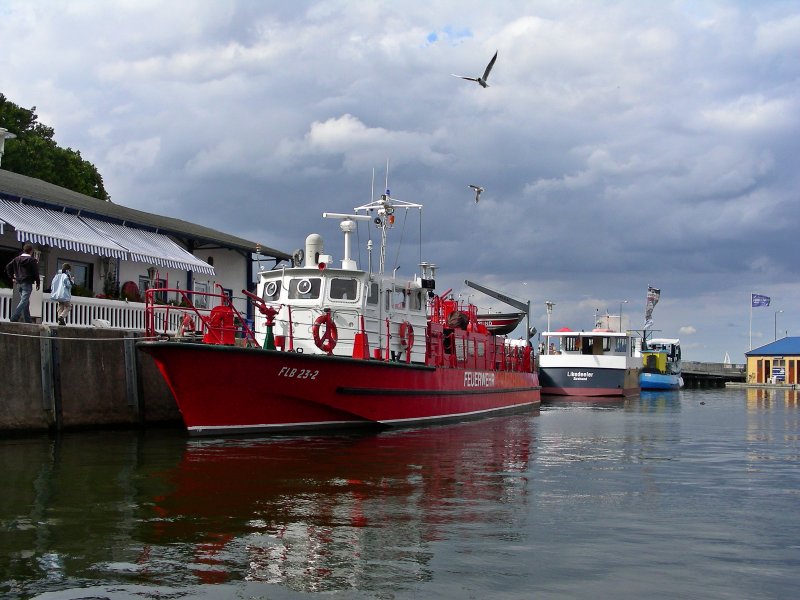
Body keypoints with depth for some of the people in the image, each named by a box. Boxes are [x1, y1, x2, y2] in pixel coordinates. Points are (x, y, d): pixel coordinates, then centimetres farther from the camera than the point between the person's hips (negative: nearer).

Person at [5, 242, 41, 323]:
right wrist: (37, 283, 3)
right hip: (27, 283, -7)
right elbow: (36, 273, -6)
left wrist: (12, 277, 14)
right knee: (24, 301, -11)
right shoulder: (32, 260, -6)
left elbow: (8, 266, 9)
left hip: (19, 283, 7)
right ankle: (14, 318, -24)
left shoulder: (17, 259, 11)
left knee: (26, 302, 12)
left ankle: (27, 320, 11)